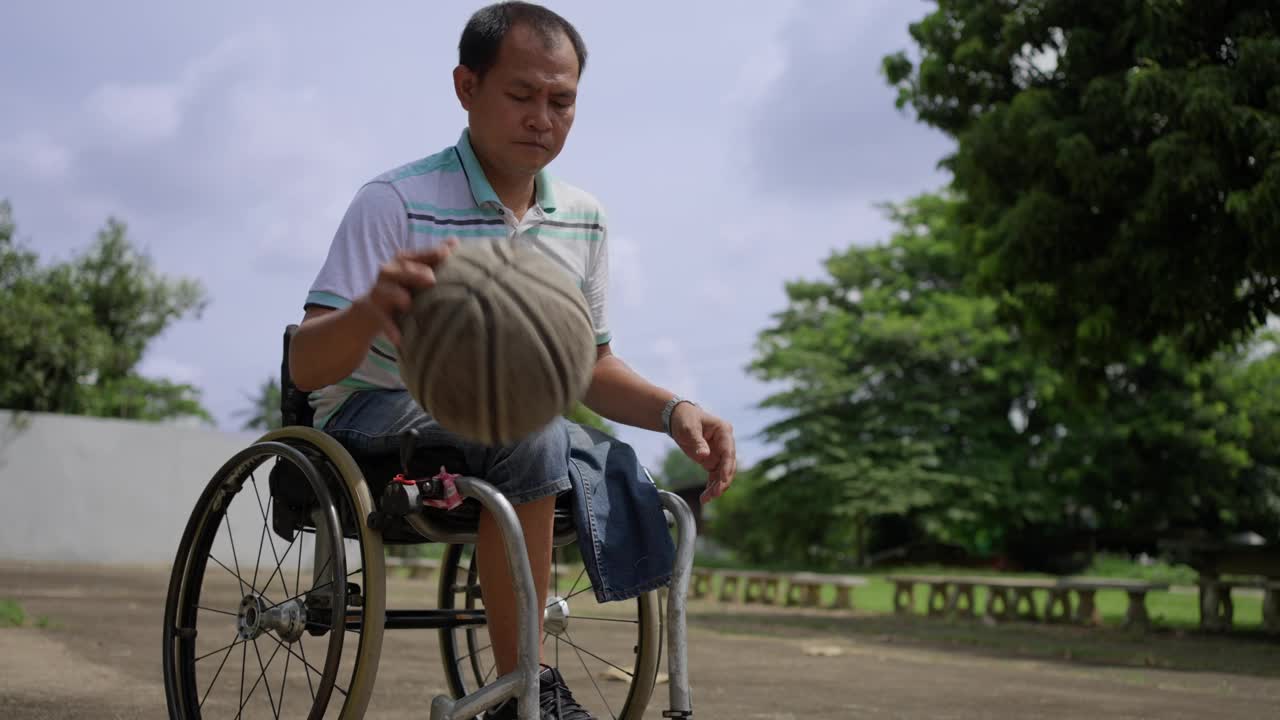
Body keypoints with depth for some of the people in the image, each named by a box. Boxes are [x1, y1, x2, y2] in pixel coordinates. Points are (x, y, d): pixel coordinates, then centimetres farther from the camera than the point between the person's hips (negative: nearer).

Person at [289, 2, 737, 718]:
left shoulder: (583, 219, 3)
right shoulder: (399, 201, -16)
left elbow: (589, 366, 12)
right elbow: (306, 367, -24)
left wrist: (674, 409, -9)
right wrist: (370, 309, -48)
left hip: (502, 416, 6)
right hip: (375, 417, -6)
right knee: (528, 428, -34)